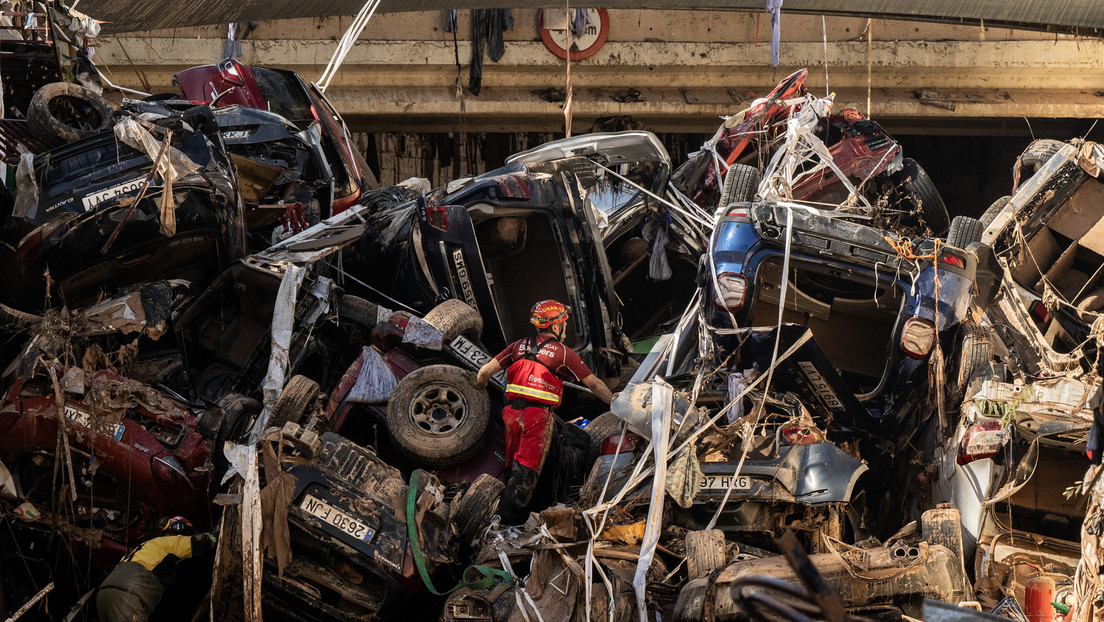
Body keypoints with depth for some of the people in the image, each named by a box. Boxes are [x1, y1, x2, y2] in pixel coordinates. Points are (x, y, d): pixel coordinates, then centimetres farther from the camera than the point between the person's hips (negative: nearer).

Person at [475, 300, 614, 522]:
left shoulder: (519, 346, 11)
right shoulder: (563, 353, 0)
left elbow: (485, 371, 9)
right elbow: (593, 384, 2)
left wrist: (478, 387, 30)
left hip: (512, 411, 4)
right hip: (538, 415, -4)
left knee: (513, 463, 16)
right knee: (527, 466, -1)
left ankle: (508, 504, 20)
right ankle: (511, 510, -5)